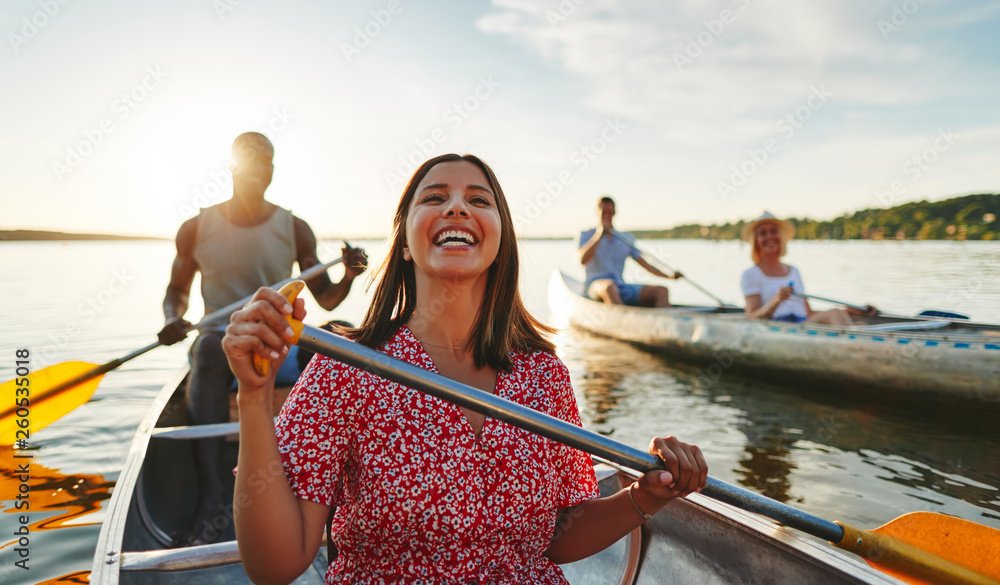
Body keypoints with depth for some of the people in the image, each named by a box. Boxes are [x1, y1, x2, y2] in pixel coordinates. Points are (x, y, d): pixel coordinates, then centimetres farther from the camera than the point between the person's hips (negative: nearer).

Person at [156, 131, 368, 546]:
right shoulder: (197, 229, 5)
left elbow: (326, 298, 4)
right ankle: (210, 497, -45)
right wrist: (172, 319, -7)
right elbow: (177, 290, 16)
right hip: (217, 344, 0)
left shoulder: (294, 229, 3)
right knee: (210, 345, -37)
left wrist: (348, 277, -18)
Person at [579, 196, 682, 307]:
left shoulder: (626, 239, 20)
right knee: (609, 287, -41)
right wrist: (598, 236, -16)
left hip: (621, 287, 5)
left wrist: (670, 276, 3)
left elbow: (646, 265, 16)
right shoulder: (586, 235, 9)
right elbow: (582, 260, -11)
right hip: (596, 285, -4)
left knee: (661, 290, -17)